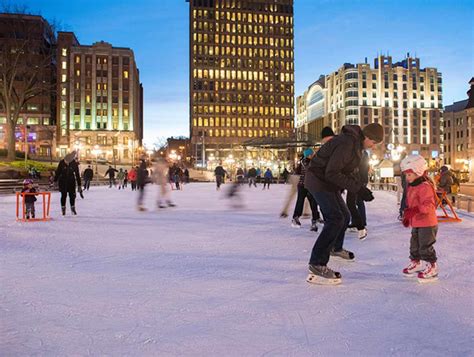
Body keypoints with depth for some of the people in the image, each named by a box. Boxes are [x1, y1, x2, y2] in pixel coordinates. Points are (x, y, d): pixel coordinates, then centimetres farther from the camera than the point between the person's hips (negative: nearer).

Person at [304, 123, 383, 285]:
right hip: (319, 180, -10)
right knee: (335, 219, -21)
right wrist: (358, 188, -27)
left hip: (328, 182, 10)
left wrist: (361, 187, 3)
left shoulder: (355, 142, 8)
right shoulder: (347, 143, -25)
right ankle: (317, 265, -22)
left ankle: (336, 248, 46)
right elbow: (332, 173, -28)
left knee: (344, 216, 21)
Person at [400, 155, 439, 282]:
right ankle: (415, 263, 32)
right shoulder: (410, 187, 10)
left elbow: (428, 205, -30)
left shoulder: (425, 187, -21)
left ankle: (432, 267, 11)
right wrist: (406, 216, 22)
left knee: (425, 246, -2)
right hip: (415, 223, 10)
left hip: (427, 223, -10)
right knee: (414, 244, 18)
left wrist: (414, 210, -41)